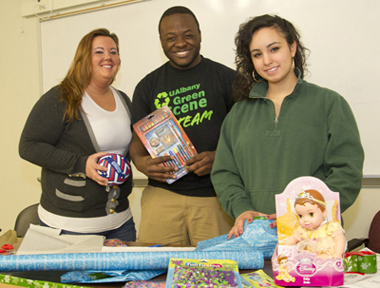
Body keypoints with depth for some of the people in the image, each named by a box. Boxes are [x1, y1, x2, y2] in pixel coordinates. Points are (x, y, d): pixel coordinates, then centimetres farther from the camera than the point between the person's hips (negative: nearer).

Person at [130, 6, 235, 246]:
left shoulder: (227, 78, 7)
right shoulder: (148, 86, 14)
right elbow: (139, 137, 13)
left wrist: (219, 157, -14)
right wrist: (140, 161, -9)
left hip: (217, 196, -1)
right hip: (163, 194, 2)